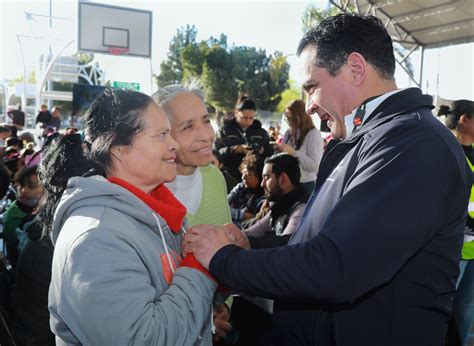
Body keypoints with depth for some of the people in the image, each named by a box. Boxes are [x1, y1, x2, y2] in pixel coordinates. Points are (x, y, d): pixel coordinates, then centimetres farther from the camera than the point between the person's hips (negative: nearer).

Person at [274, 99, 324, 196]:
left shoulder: (314, 134, -10)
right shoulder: (288, 133, 10)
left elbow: (315, 166, -17)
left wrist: (293, 152, -22)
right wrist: (280, 152, -2)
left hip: (306, 185, -6)